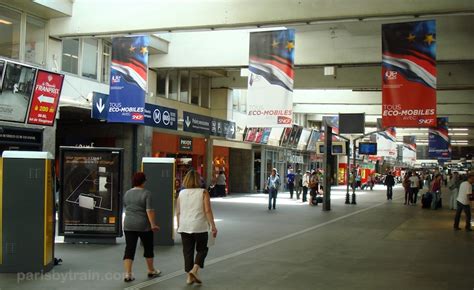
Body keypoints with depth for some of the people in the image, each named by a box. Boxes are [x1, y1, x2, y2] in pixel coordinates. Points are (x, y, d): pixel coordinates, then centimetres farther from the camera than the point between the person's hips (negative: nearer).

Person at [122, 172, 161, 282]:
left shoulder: (127, 193, 7)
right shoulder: (146, 193, -10)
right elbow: (149, 210, -17)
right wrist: (153, 224, -17)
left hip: (128, 225, 4)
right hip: (144, 226, -4)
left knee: (129, 249, 1)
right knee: (148, 248, 12)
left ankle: (128, 274, -7)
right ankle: (151, 271, 24)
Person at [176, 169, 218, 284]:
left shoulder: (181, 193, 5)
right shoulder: (203, 193, -5)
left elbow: (178, 212, 8)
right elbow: (208, 210, -11)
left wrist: (179, 226, 19)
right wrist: (213, 226, -8)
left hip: (185, 227, 3)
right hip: (200, 227, -3)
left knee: (188, 251, 9)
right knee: (202, 249, 12)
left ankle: (189, 276, 10)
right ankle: (194, 270, -5)